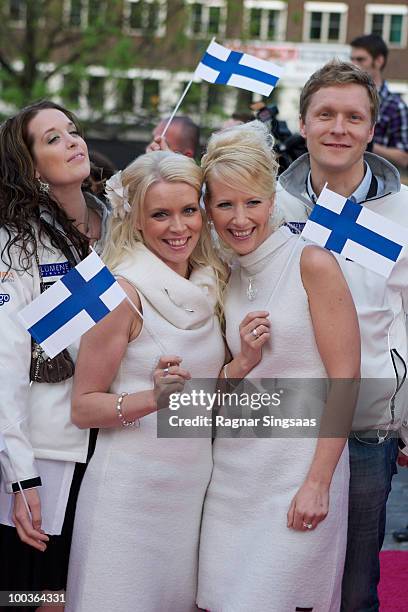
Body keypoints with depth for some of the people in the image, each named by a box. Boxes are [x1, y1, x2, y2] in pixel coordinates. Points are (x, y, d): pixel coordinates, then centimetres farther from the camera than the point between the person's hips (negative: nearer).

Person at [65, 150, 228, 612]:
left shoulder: (211, 284, 6)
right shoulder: (124, 291, -13)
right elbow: (83, 407, -11)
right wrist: (153, 398, -26)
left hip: (196, 483, 6)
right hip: (132, 484, -6)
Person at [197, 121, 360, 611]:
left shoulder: (312, 264, -9)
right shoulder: (225, 280, 9)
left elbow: (345, 381, -12)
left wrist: (318, 483, -15)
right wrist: (241, 363, -8)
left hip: (300, 469, -6)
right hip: (233, 469, 6)